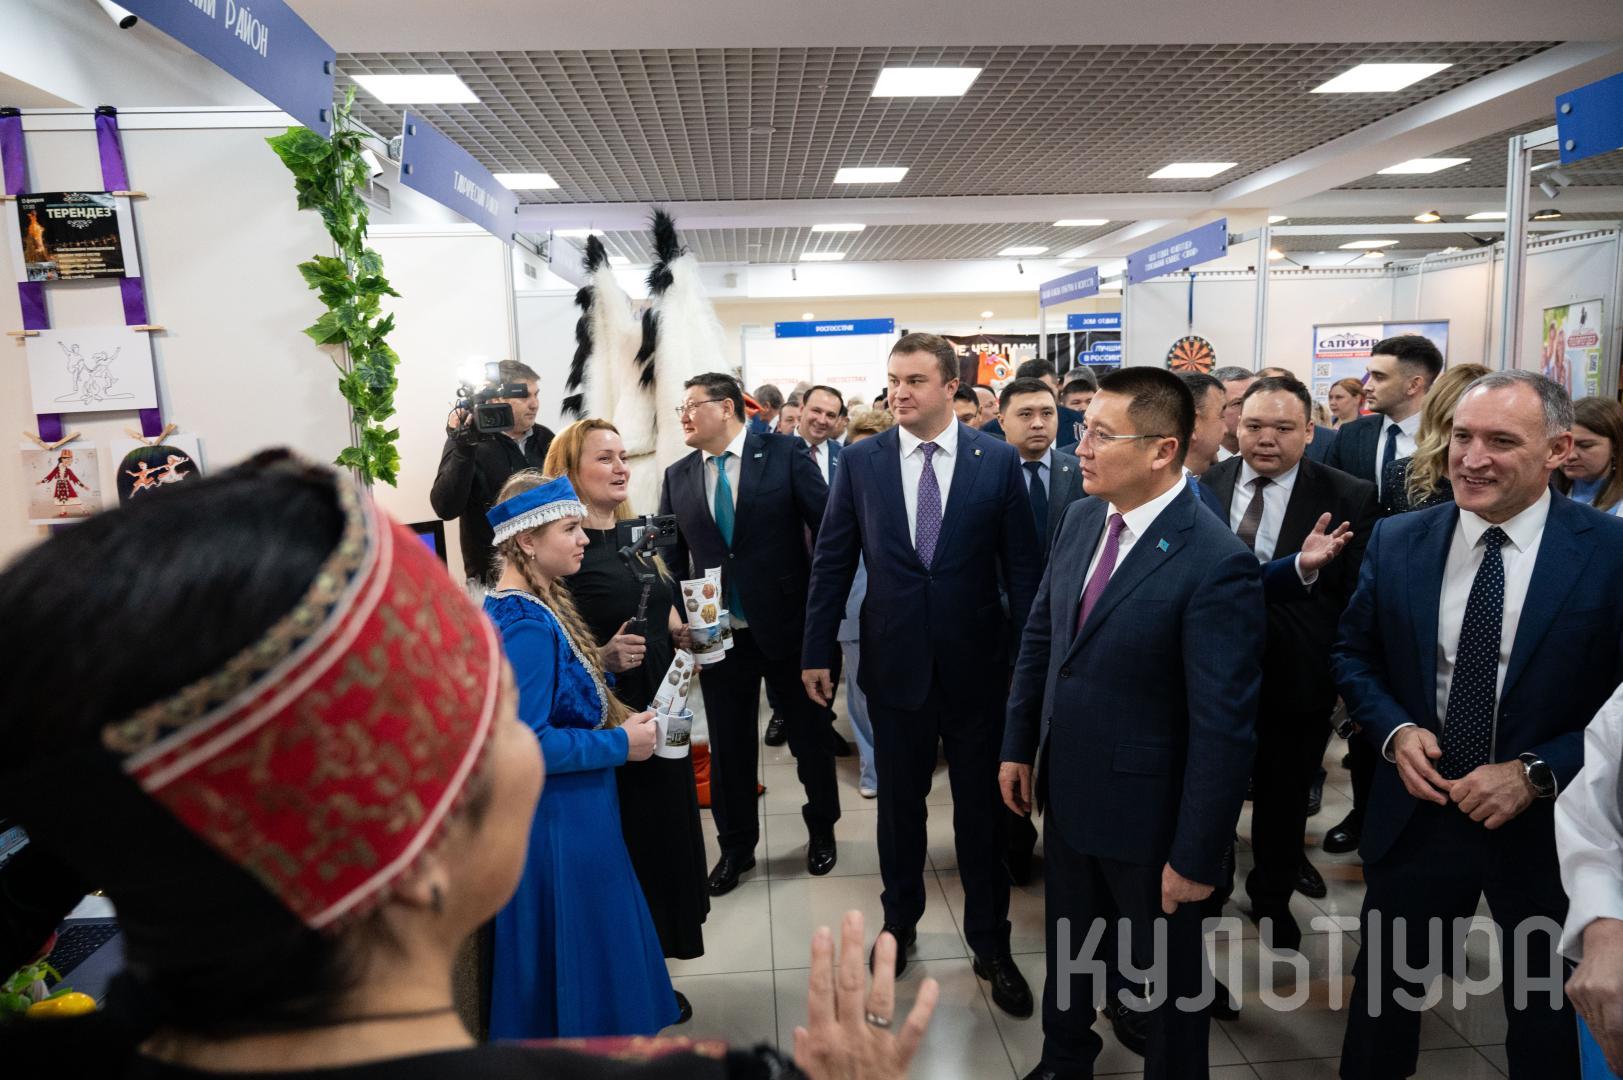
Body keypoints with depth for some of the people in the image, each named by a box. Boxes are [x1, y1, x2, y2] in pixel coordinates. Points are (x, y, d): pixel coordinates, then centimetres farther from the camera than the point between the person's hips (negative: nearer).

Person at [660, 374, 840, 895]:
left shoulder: (785, 453, -7)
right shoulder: (678, 477, 5)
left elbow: (829, 526, -9)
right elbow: (672, 557, 7)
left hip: (788, 624, -3)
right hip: (718, 635, 3)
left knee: (811, 734, 14)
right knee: (729, 745, 14)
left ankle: (821, 830, 37)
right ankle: (736, 847, 34)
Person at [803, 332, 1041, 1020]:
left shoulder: (998, 461, -5)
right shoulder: (860, 461, -2)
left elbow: (1021, 566, -3)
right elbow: (832, 561, 2)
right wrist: (817, 651, 2)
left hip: (976, 665, -1)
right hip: (894, 661, 1)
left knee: (981, 807, 12)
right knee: (899, 802, 17)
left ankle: (990, 942, 32)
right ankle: (900, 919, 40)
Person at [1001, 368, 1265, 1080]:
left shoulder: (1216, 563, -25)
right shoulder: (1079, 519, -3)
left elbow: (1223, 728, -23)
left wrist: (1197, 856, -19)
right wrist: (1019, 746, 9)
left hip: (1146, 812, -6)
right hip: (1066, 792, 7)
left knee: (1169, 972, 20)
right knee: (1066, 947, 27)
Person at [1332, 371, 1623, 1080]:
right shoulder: (1396, 542, -5)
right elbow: (1353, 656, 5)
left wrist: (1537, 773, -19)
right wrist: (1395, 730, -11)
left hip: (1550, 827, -1)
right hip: (1418, 811, 2)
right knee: (1381, 992, 19)